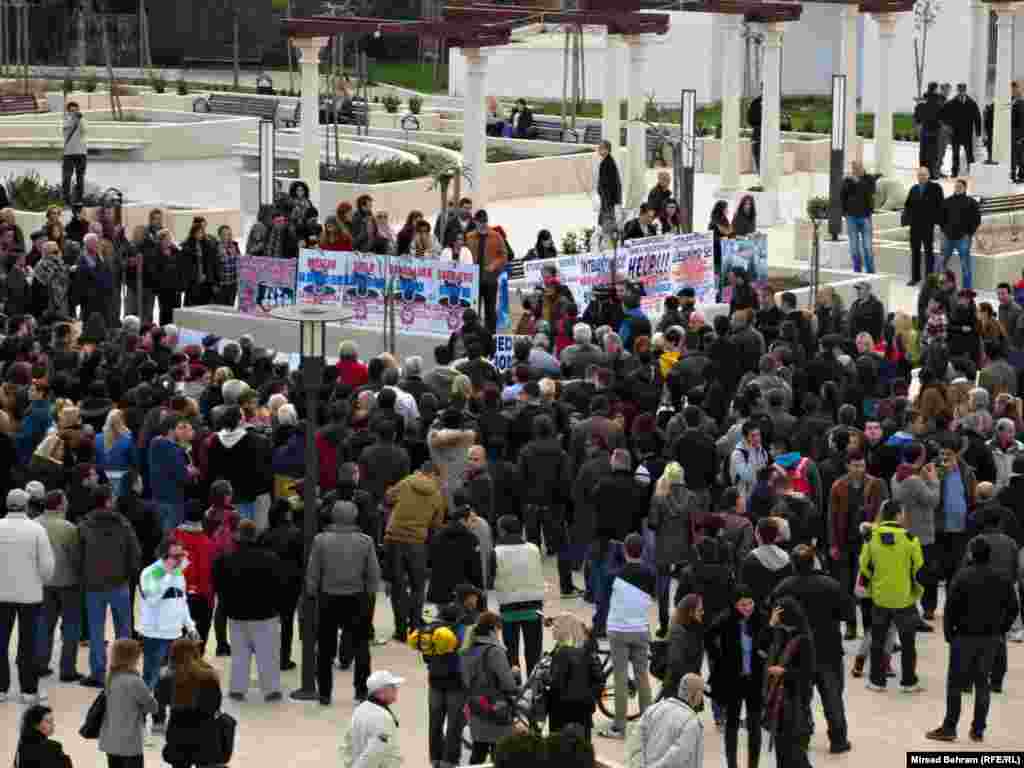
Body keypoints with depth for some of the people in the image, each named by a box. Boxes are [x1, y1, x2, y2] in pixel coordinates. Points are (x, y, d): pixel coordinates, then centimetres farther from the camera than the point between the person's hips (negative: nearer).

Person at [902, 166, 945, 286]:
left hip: (928, 225, -5)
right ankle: (915, 277, 17)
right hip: (915, 224, 5)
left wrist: (938, 220, -15)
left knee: (928, 250, 4)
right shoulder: (914, 189, 11)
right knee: (915, 250, 9)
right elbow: (907, 205, 12)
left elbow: (939, 205, -7)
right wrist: (905, 219, -1)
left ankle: (929, 277, 9)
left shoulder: (935, 188, -3)